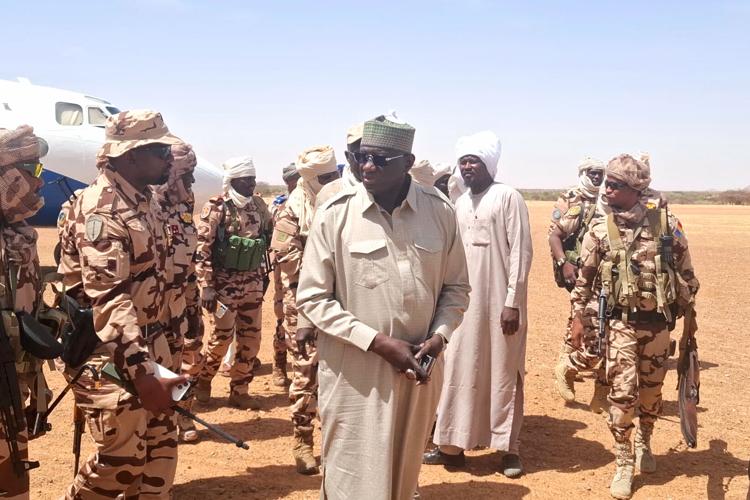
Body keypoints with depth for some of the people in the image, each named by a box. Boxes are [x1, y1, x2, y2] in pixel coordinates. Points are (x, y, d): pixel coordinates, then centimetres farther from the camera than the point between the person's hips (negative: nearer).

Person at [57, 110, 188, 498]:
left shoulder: (143, 200, 9)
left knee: (160, 444, 15)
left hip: (148, 342, 9)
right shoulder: (101, 208, -19)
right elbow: (108, 299, -29)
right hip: (109, 354, -9)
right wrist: (143, 375, -36)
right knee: (122, 458, -1)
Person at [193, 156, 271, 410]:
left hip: (252, 283, 6)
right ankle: (203, 380, 26)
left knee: (250, 338, 8)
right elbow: (202, 249, -14)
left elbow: (269, 235, 18)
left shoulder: (258, 205, 6)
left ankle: (239, 391, 21)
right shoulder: (216, 207, -11)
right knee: (221, 337, 1)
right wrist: (207, 287, -18)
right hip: (224, 284, -6)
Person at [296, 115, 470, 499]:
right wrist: (377, 342, -15)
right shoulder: (335, 214, -10)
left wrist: (439, 335, -10)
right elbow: (312, 297, -8)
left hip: (418, 369, 3)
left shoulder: (439, 211, -3)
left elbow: (456, 287, 8)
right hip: (354, 373, -3)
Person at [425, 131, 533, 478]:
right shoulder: (460, 204, 12)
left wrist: (513, 302, -15)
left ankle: (509, 448, 16)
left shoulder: (508, 197, -7)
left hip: (499, 303, -6)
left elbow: (521, 252, -11)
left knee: (503, 374, 4)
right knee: (459, 372, 9)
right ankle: (452, 445, 20)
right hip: (464, 302, 6)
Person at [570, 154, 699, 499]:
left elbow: (685, 273, 4)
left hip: (658, 323, 1)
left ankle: (644, 443, 40)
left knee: (652, 391, 14)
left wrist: (688, 312, 6)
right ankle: (623, 464, 10)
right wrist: (577, 318, 1)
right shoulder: (600, 231, -5)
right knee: (622, 393, -4)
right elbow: (584, 278, 3)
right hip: (621, 324, -1)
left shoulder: (667, 224, -5)